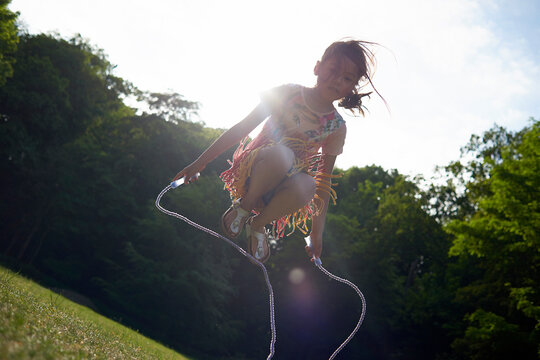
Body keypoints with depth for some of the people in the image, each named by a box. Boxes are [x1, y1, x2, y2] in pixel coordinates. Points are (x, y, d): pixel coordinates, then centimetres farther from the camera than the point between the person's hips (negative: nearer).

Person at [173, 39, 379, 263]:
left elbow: (324, 181, 6)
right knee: (280, 153, -38)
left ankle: (258, 224, -9)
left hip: (286, 182, 2)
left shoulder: (336, 127, 1)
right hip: (252, 169, -2)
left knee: (308, 185, -36)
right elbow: (240, 129, -4)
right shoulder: (289, 94, -6)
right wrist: (200, 163, -5)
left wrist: (317, 230, 3)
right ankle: (244, 206, -9)